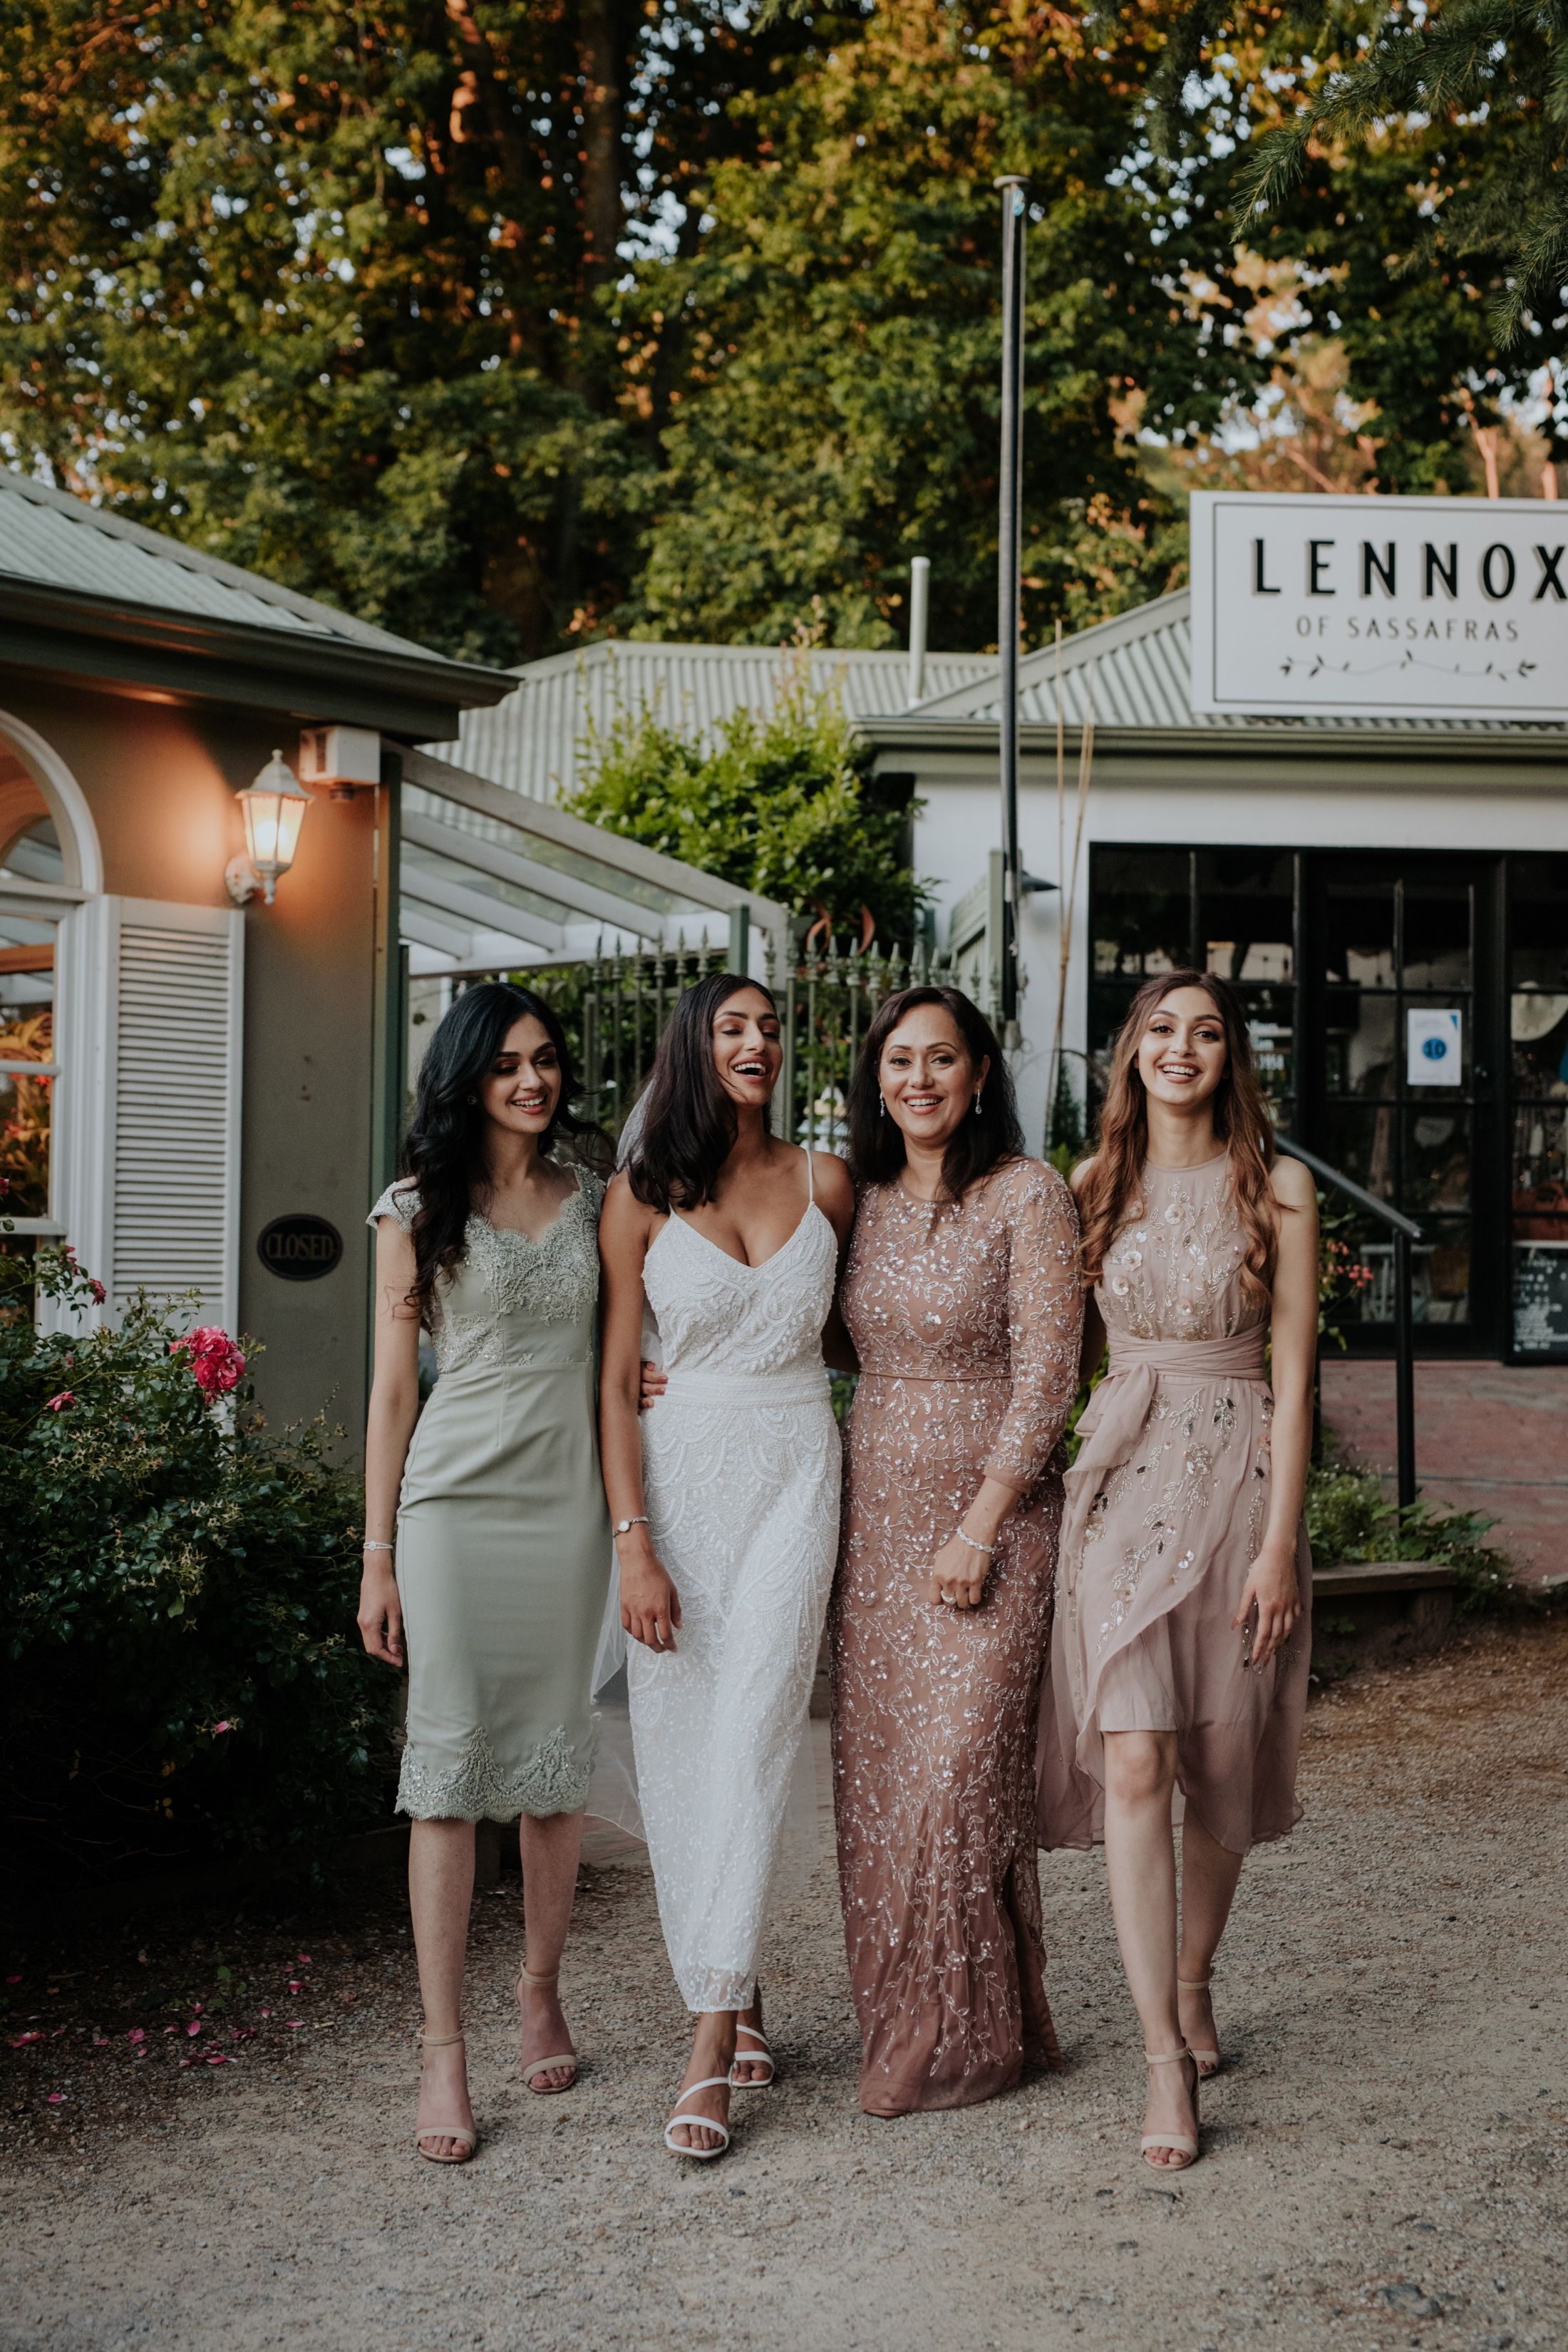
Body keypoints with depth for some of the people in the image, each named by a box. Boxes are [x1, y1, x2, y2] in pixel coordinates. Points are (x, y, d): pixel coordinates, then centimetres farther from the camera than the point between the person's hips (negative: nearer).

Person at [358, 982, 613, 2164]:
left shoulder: (593, 1201, 11)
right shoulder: (419, 1212, 3)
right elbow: (394, 1387, 2)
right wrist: (379, 1554, -1)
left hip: (569, 1501, 3)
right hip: (455, 1502, -2)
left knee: (557, 1758, 8)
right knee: (453, 1760, -5)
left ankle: (542, 1987, 28)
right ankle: (443, 2047, 0)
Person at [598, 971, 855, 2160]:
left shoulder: (824, 1182, 5)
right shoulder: (643, 1194, 1)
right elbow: (616, 1380, -1)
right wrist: (633, 1544, -8)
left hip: (796, 1471, 0)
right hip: (680, 1474, 0)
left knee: (752, 1729, -11)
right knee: (679, 1742, 0)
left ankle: (712, 2040, -12)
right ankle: (737, 2000, 16)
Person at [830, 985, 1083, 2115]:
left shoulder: (1028, 1195, -7)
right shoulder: (866, 1202, 10)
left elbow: (1045, 1376, -11)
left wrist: (980, 1525, -15)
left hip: (993, 1514, -5)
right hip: (875, 1513, 5)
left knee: (957, 1772, -7)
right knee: (875, 1775, 5)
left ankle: (967, 2038, 7)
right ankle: (899, 2024, 18)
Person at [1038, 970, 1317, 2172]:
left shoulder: (1278, 1189, 0)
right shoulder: (1094, 1184, 7)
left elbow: (1293, 1376, -3)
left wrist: (1280, 1541, -8)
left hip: (1237, 1480, -1)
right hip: (1123, 1483, 1)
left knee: (1220, 1762, 8)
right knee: (1133, 1764, -9)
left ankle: (1194, 1983, 32)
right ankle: (1167, 2058, -5)